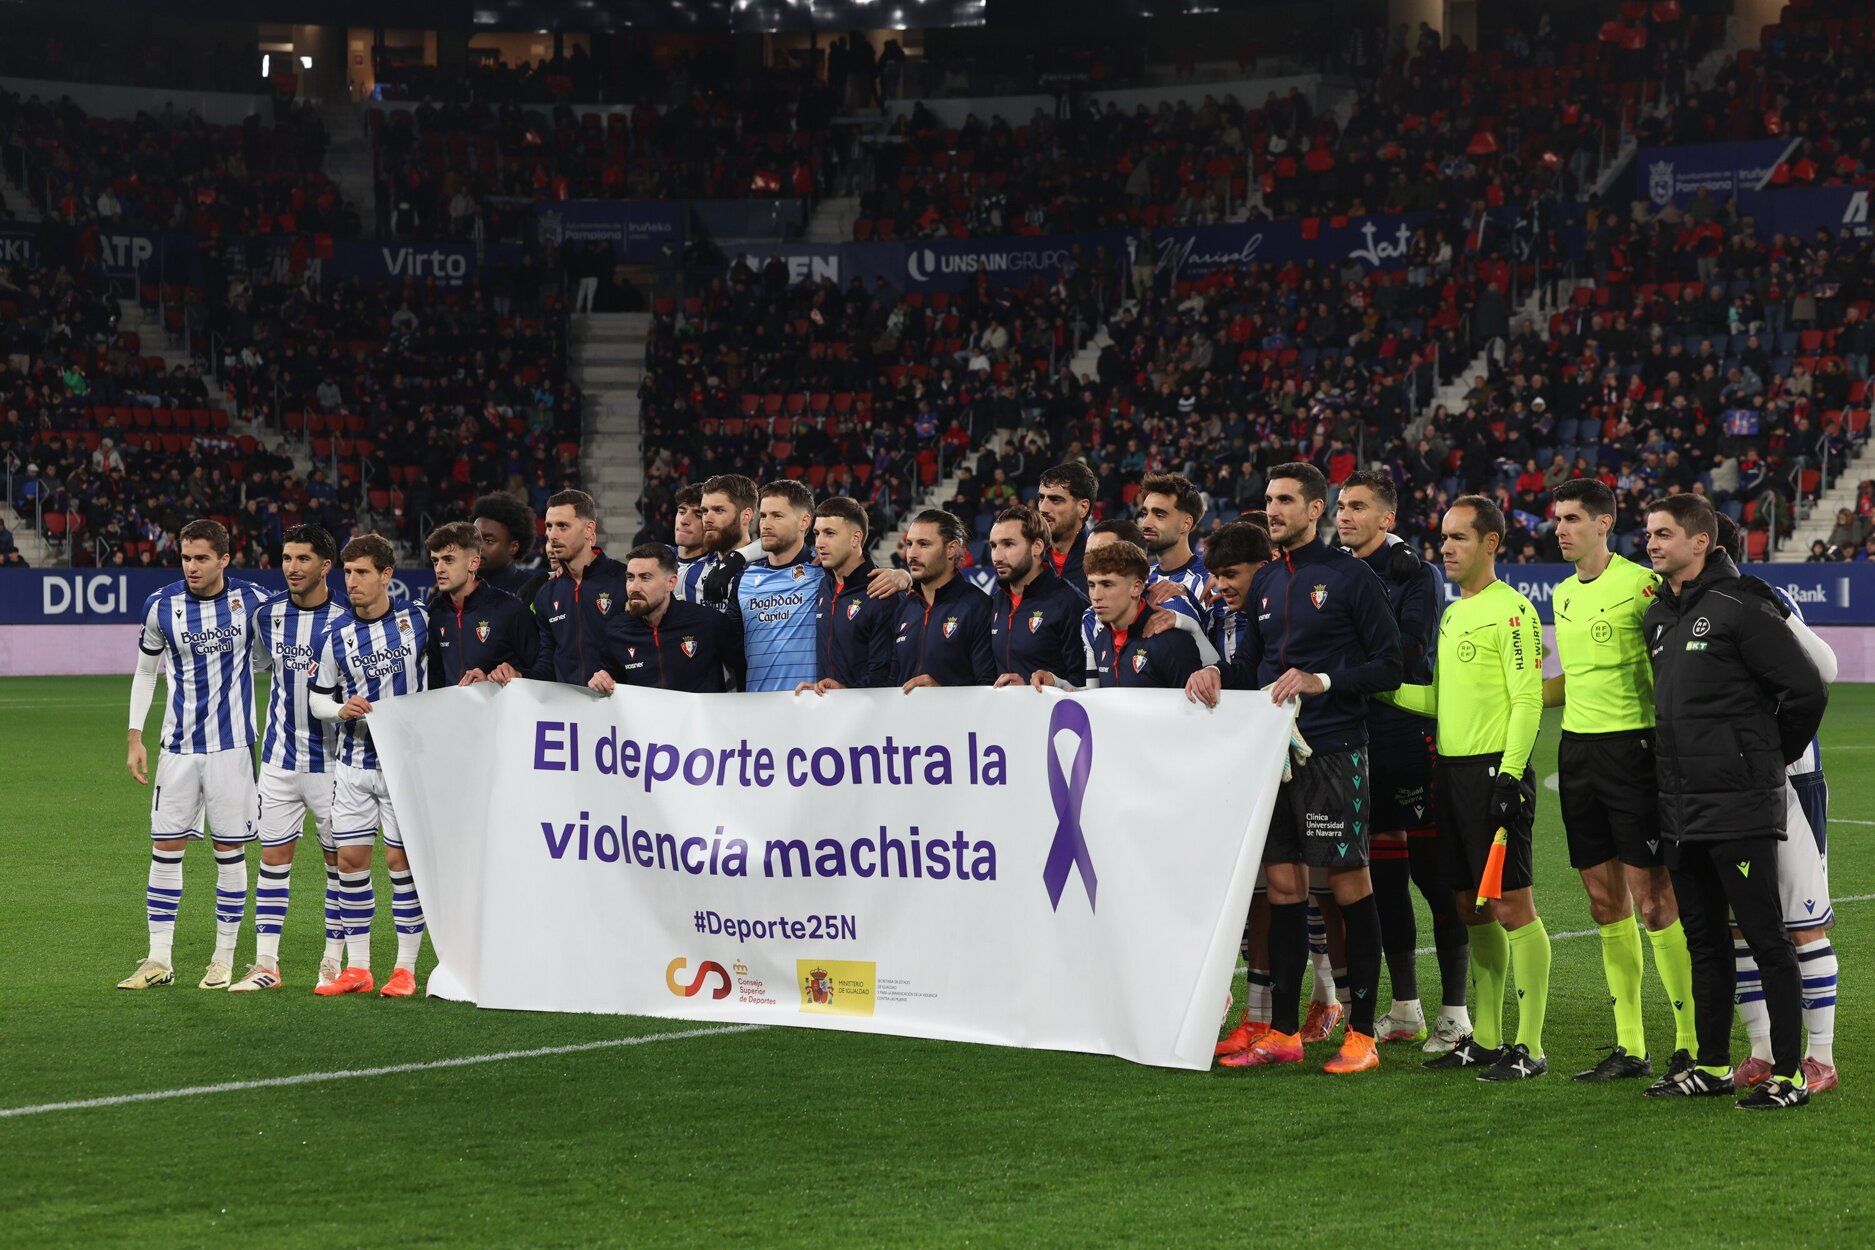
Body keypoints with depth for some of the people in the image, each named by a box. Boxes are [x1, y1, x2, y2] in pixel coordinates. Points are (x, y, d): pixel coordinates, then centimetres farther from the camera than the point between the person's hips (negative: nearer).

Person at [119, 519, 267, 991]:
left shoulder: (253, 601, -4)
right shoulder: (161, 606, 0)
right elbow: (145, 672, 11)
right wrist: (135, 737, 6)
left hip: (232, 742, -1)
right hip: (179, 744, 2)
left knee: (230, 849, 2)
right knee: (165, 847, 1)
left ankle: (224, 959, 11)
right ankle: (159, 960, 7)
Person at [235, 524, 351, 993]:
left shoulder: (345, 619, -9)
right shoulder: (267, 615, 3)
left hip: (332, 758, -3)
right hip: (279, 757, 3)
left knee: (339, 858, 4)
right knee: (273, 856, 3)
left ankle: (333, 962, 12)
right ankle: (266, 963, 6)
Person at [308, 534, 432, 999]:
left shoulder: (418, 619, -4)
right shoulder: (337, 636, 2)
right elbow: (317, 696, 11)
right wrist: (341, 710, -10)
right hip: (354, 763, 3)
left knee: (402, 859, -2)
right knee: (350, 859, 2)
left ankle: (406, 968, 6)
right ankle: (358, 968, 11)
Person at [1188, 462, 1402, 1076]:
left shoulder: (1350, 576, -4)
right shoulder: (1266, 582, 16)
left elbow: (1389, 665, -7)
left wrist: (1322, 681, -16)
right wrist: (1216, 673, 1)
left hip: (1333, 752, -6)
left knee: (1350, 886, -3)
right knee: (1282, 888, 8)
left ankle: (1361, 1034, 1)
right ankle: (1282, 1032, 13)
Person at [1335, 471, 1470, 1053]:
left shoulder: (1416, 574, -4)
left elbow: (1408, 651, -15)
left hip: (1411, 737, -7)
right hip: (1358, 739, 7)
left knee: (1432, 873, -5)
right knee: (1383, 876, 10)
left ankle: (1454, 1011, 0)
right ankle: (1405, 1010, 18)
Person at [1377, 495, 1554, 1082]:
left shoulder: (1511, 609, -9)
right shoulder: (1453, 614, 18)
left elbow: (1527, 698, -14)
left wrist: (1509, 774, -21)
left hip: (1495, 769, -9)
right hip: (1451, 769, 9)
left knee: (1510, 905, -8)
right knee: (1471, 908, 11)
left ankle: (1529, 1047, -5)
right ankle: (1484, 1038, 18)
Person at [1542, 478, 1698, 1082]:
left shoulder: (1639, 584, -10)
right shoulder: (1563, 595, 14)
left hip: (1631, 744, -7)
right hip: (1577, 749, 8)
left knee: (1654, 901, -6)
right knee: (1606, 903, 9)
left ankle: (1692, 1042, 2)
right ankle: (1629, 1047, 15)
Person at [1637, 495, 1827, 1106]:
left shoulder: (1740, 606, -12)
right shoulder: (1657, 616, 13)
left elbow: (1807, 688, -13)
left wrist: (1776, 755, -1)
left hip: (1740, 806, -8)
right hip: (1681, 809, 8)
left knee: (1766, 938, -3)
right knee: (1704, 939, 14)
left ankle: (1788, 1073, 1)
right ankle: (1713, 1066, 22)